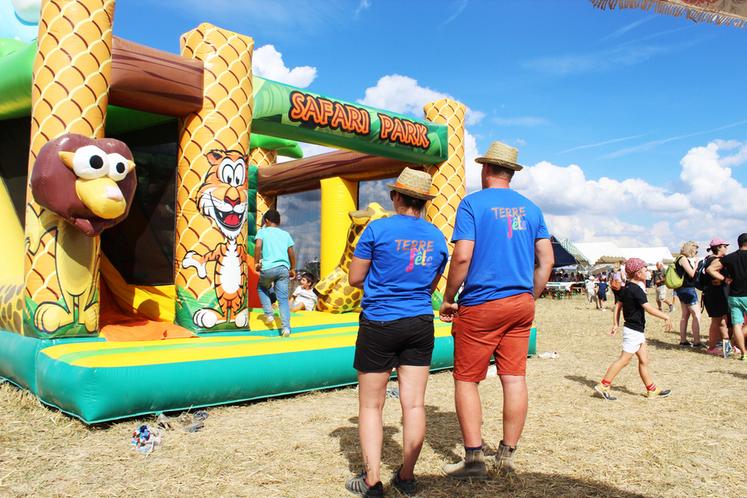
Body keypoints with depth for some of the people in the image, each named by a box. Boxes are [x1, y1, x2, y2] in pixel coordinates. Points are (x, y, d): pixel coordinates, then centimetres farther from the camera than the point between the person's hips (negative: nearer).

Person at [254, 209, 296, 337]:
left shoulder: (262, 231, 10)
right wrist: (293, 269, 23)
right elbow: (291, 253, 13)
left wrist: (256, 262, 1)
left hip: (268, 267, -2)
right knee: (283, 298, 4)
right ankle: (286, 327, -9)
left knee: (261, 288, 28)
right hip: (284, 268, 2)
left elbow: (258, 246, -8)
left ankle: (269, 315, 17)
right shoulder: (285, 234, 18)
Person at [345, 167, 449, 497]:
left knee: (371, 405, 7)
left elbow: (355, 278, -5)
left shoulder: (378, 229, -9)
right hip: (420, 324, 4)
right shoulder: (438, 238, 6)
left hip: (379, 324, -4)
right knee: (414, 404, 9)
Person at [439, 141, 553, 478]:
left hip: (480, 305, -5)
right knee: (514, 378, 9)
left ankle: (474, 459, 6)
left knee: (466, 379, 4)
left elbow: (462, 257, -15)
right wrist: (530, 298, 19)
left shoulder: (472, 203, -6)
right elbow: (546, 261, 9)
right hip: (521, 304, 6)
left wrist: (448, 300, -5)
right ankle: (507, 455, 20)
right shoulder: (530, 208, 11)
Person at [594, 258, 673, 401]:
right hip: (634, 331, -9)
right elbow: (649, 308, -24)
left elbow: (618, 306, 12)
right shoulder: (637, 290, -19)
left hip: (637, 331, 9)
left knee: (644, 360, 13)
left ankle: (652, 390, 21)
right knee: (624, 360, -5)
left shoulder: (626, 288, 9)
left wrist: (616, 324, 13)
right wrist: (666, 317, -17)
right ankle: (603, 386, -2)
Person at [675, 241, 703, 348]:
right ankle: (696, 342, -7)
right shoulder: (683, 259, -14)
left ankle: (683, 340, 16)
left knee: (685, 315, 12)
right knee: (696, 315, -7)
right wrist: (696, 264, -4)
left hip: (682, 290, 10)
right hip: (687, 289, -10)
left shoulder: (681, 259, 14)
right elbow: (691, 274, -17)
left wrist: (694, 264, 5)